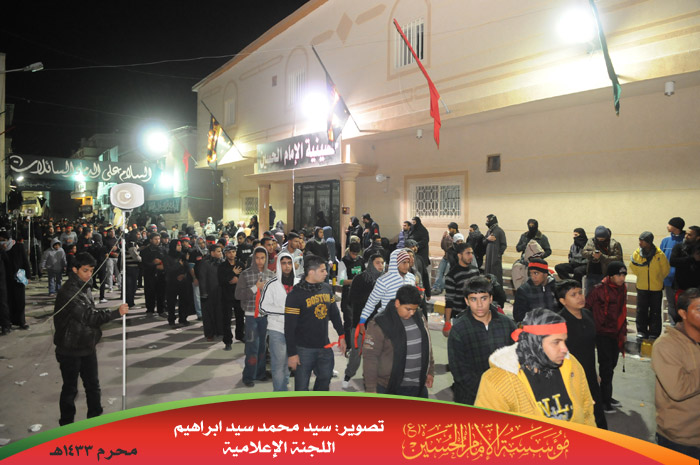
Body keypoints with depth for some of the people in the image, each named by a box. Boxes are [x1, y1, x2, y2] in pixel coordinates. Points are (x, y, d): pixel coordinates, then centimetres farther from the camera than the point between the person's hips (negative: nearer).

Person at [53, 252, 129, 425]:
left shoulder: (85, 288, 6)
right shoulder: (67, 293, -22)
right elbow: (88, 316, -28)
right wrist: (116, 313, -31)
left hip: (87, 346, 8)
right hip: (70, 349, -8)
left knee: (93, 385, 16)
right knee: (70, 388, 7)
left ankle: (95, 418, 30)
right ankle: (66, 424, 24)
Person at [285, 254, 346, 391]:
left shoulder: (327, 288, 3)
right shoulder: (295, 295, -15)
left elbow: (335, 313, 16)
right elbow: (289, 328, -14)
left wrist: (341, 335, 15)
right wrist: (292, 353, -14)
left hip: (325, 347, 6)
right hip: (304, 349, -6)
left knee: (325, 378, 19)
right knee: (302, 386, 4)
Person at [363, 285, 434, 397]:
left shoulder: (419, 319, 4)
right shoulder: (380, 324, -15)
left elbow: (427, 346, 17)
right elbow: (370, 357, -14)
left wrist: (430, 372, 19)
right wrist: (371, 389, -14)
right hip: (388, 387, -5)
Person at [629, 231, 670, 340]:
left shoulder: (660, 254, -13)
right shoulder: (637, 253, -8)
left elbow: (665, 270, 3)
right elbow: (633, 267, 10)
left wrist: (657, 279, 10)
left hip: (656, 287, -2)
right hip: (642, 287, 2)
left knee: (655, 311, 7)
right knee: (641, 310, 6)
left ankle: (654, 332, 17)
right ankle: (642, 331, 18)